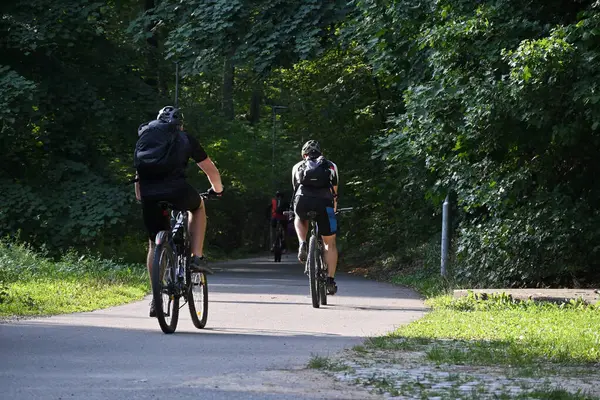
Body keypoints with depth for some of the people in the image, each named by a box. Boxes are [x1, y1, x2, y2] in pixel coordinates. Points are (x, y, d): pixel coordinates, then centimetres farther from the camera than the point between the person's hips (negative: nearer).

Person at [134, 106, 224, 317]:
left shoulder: (145, 135, 28)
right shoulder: (185, 138, 21)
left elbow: (138, 173, 32)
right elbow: (210, 169, 27)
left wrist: (141, 197, 44)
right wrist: (217, 189, 44)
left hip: (149, 194, 2)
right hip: (175, 188, -2)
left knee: (154, 243, 18)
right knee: (198, 206, 32)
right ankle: (197, 257, 19)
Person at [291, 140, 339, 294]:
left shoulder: (298, 167, 28)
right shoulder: (330, 166, 28)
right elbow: (334, 192, 32)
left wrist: (298, 209, 49)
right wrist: (334, 208, 49)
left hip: (303, 201, 0)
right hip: (323, 202, 0)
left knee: (300, 220, 37)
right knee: (330, 243, 14)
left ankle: (302, 244, 9)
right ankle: (330, 280, 7)